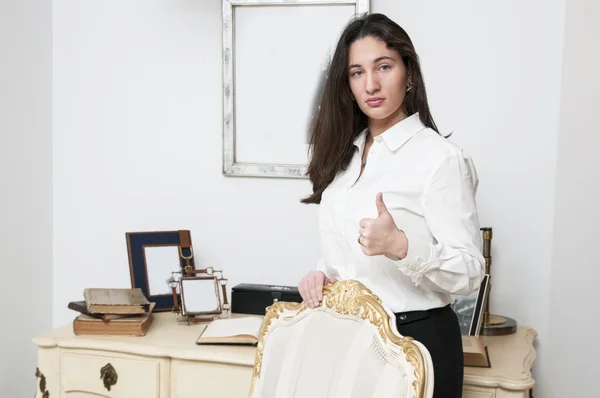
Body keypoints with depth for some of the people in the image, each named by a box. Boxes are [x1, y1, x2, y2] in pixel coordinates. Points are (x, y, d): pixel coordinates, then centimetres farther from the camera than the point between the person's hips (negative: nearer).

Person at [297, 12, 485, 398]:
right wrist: (323, 274, -2)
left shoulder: (440, 157, -14)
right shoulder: (346, 154, 8)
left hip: (415, 336, -6)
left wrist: (400, 246, -32)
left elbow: (469, 273, -17)